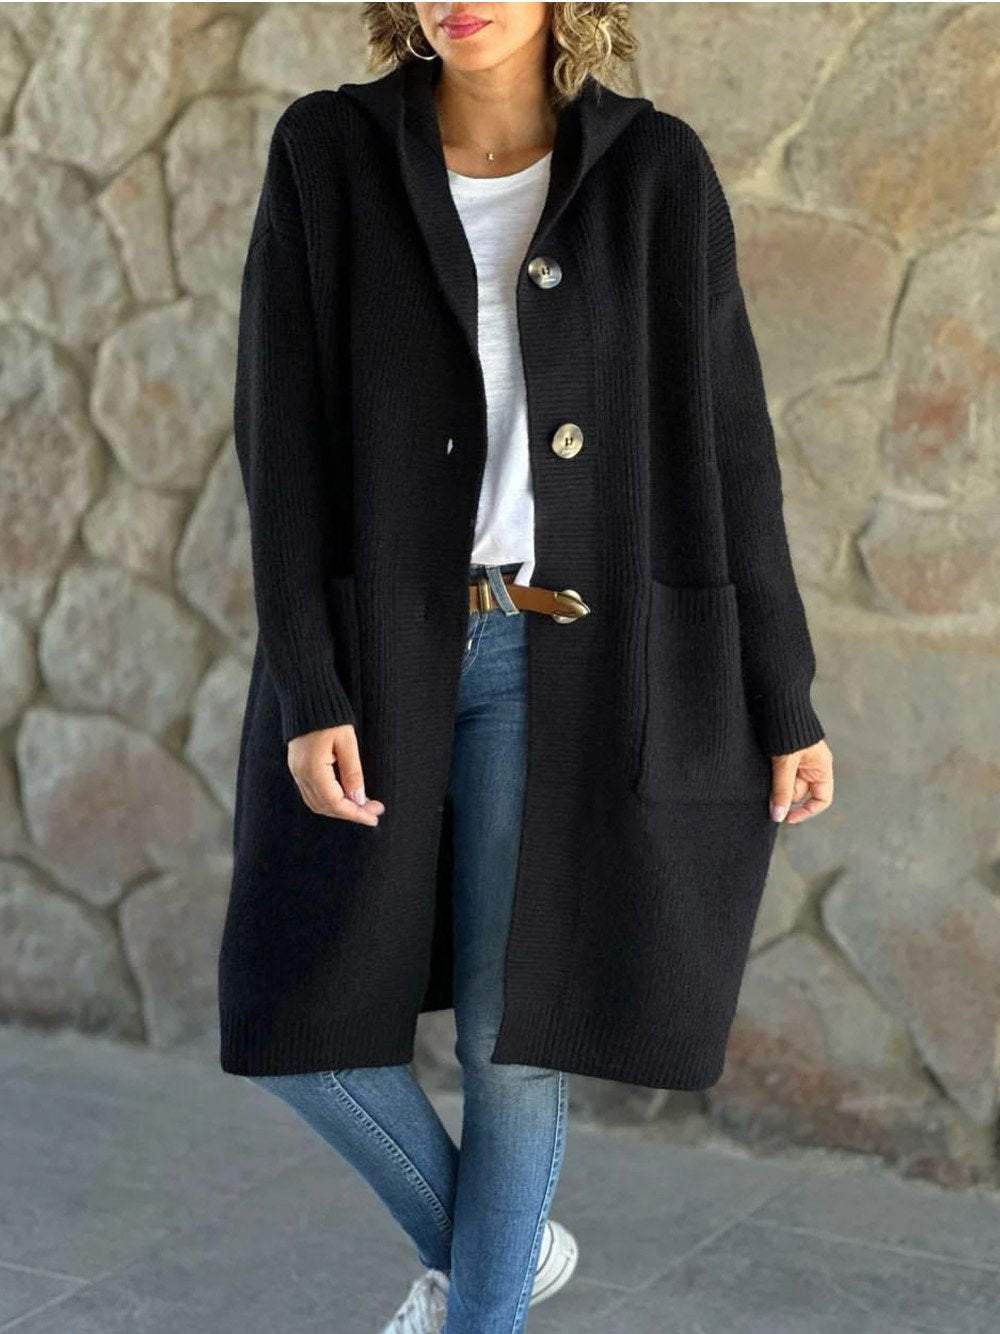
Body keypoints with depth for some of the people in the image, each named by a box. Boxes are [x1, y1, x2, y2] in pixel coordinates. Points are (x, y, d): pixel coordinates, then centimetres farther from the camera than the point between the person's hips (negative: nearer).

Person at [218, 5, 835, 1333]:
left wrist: (786, 704, 0)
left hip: (559, 661, -1)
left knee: (512, 1028, 1)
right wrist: (307, 691, -13)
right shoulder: (327, 154, -2)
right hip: (376, 650, 2)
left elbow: (725, 448, 0)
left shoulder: (656, 171, -3)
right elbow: (281, 435, -5)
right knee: (294, 1010, 4)